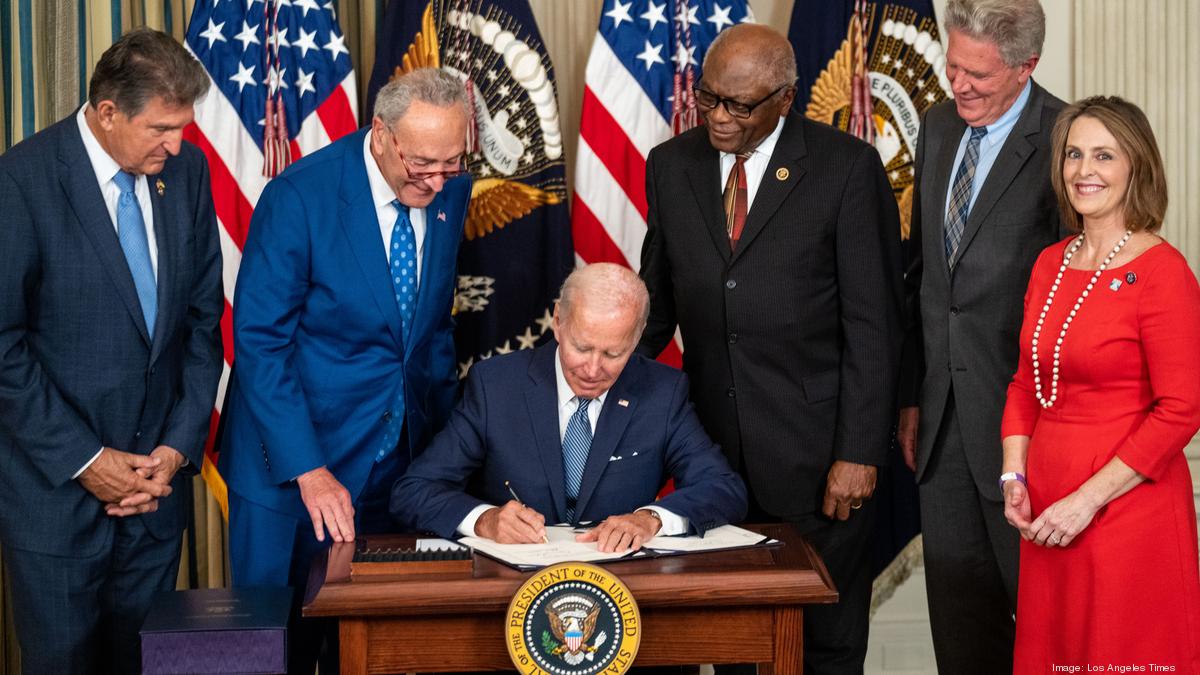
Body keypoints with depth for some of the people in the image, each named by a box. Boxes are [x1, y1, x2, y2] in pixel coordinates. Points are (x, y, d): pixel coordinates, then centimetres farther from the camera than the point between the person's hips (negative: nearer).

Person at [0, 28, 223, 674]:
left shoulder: (187, 168, 1)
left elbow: (204, 316, 7)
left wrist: (180, 445, 0)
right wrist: (83, 460, -13)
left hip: (156, 476, 4)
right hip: (55, 485, -4)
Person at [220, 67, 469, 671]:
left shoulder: (451, 193, -1)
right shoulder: (298, 197, -17)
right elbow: (259, 342, -17)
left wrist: (444, 431, 5)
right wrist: (308, 469, -23)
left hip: (400, 458, 4)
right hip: (291, 461, -4)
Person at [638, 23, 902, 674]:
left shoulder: (847, 167, -7)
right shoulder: (671, 165, 6)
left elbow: (872, 322, -7)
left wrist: (859, 451, -11)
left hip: (815, 450, -3)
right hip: (713, 444, 4)